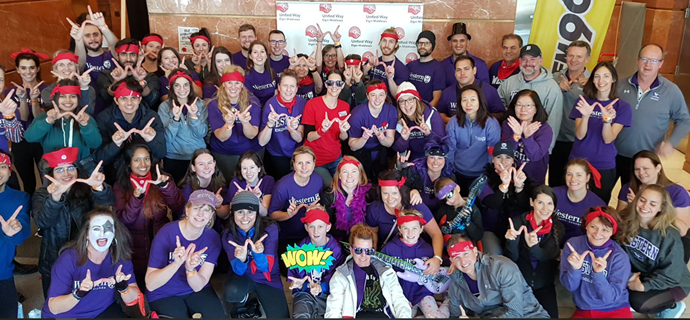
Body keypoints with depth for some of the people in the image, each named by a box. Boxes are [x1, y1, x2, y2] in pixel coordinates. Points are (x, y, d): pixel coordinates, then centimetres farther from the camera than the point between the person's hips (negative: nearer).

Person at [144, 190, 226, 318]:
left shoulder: (213, 238, -11)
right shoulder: (166, 233, -19)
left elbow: (198, 286, -14)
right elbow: (150, 285, -22)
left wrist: (190, 269, -34)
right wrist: (176, 264, -37)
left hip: (197, 291, 2)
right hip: (164, 294, -2)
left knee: (218, 316, -19)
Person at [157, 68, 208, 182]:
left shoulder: (199, 104, 0)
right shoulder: (164, 106, -5)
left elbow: (202, 134, -8)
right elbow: (168, 138, -12)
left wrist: (193, 116, -23)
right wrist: (175, 118, -25)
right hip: (173, 158, -1)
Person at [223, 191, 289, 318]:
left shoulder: (270, 228, -20)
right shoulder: (229, 234, -15)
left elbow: (266, 267, -22)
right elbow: (238, 270, -19)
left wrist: (258, 254, -45)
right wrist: (241, 259, -43)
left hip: (267, 279, 0)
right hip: (243, 277, 0)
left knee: (279, 316, -16)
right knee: (232, 292, -34)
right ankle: (242, 299, 4)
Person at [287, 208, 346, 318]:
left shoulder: (336, 249, -5)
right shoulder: (300, 247, 1)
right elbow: (293, 273, 4)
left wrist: (321, 287, -29)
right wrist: (296, 283, -18)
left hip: (327, 293, 0)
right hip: (304, 292, 0)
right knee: (301, 316, -25)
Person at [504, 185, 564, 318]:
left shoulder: (558, 228, -6)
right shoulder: (518, 222, -13)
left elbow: (548, 257, -18)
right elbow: (512, 258, -13)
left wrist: (532, 246, -39)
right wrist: (511, 240, -33)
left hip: (544, 283, 1)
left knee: (551, 315, -8)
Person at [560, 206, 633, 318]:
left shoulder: (620, 256, -11)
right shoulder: (573, 244, -7)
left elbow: (609, 297, -14)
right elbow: (570, 287, -5)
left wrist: (598, 274, -27)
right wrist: (575, 268, -22)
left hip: (615, 310, -2)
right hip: (583, 311, 2)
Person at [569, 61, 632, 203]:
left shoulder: (622, 107, -4)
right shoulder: (584, 101, 0)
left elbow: (608, 139, -13)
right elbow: (579, 135, -9)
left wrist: (607, 119, -30)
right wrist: (585, 116, -27)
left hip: (604, 167, -1)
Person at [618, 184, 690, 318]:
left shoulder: (670, 236, -25)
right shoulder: (626, 220, -13)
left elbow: (670, 275, -20)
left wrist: (644, 286, -26)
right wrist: (628, 275, -22)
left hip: (672, 283, -4)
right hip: (639, 275, 4)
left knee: (638, 303, -28)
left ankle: (673, 306, 3)